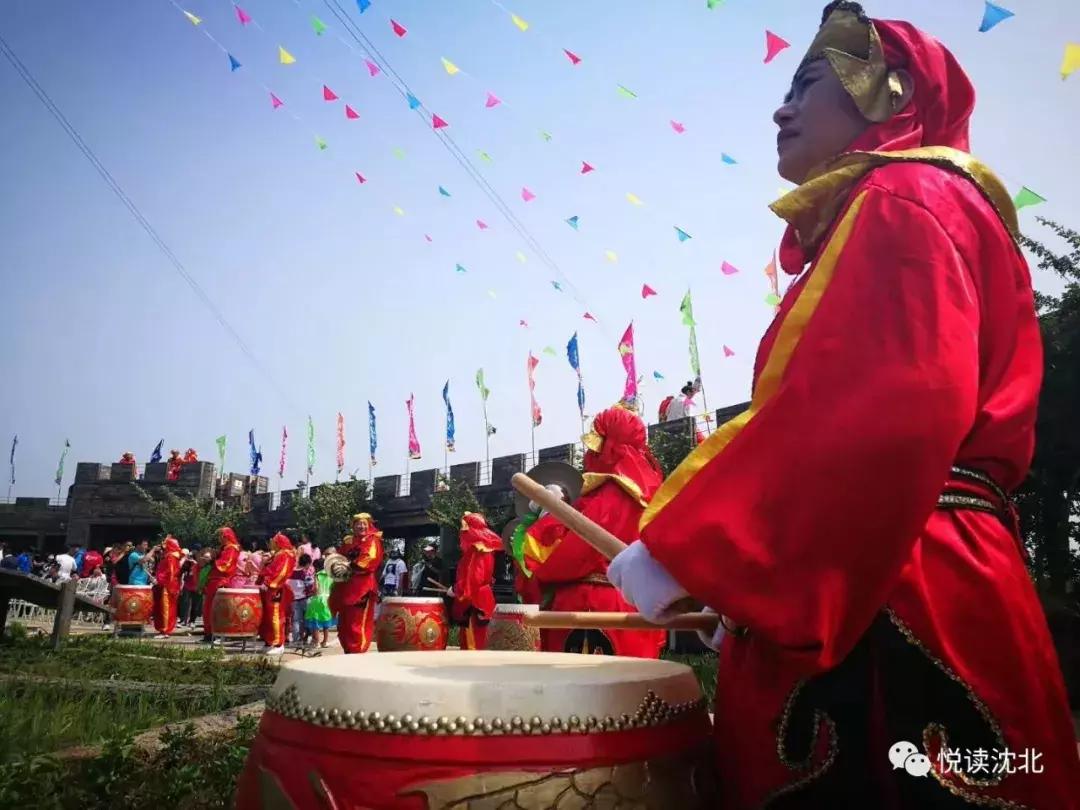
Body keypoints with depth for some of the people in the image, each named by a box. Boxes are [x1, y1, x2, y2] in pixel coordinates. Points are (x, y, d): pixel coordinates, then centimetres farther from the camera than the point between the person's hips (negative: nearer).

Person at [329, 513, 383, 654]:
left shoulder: (373, 541, 0)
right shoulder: (348, 541, 19)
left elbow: (370, 559, -14)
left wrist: (350, 567, -20)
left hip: (362, 586, -6)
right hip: (346, 586, 6)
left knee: (359, 621, -9)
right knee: (345, 621, 8)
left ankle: (358, 651, -6)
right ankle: (348, 650, 17)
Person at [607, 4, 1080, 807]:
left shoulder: (905, 204, -5)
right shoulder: (868, 220, 25)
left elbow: (892, 409, -23)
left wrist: (682, 547, -21)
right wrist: (751, 591, 18)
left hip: (897, 606, -9)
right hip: (868, 594, 9)